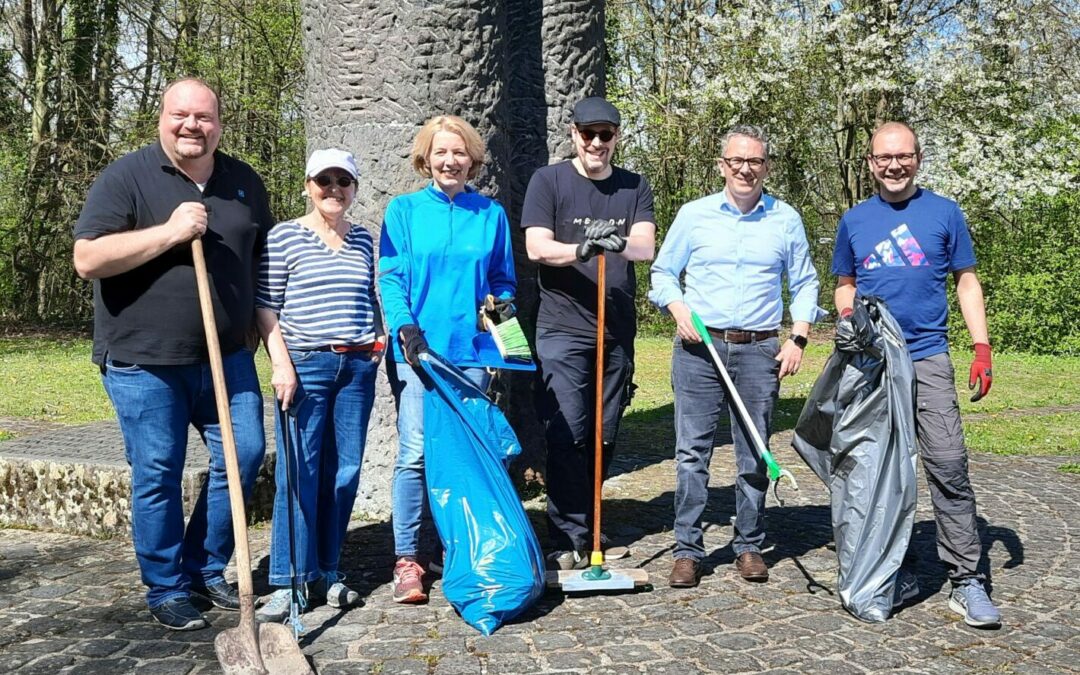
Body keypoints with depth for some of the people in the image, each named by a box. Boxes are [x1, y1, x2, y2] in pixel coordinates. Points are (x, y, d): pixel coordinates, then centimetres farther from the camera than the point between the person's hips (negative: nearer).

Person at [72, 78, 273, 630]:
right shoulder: (126, 177, -5)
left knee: (244, 453, 3)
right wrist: (170, 232, -20)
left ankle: (206, 569, 23)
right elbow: (87, 260, -14)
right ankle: (167, 590, 19)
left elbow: (265, 261, 20)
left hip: (226, 357, 5)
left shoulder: (244, 183, 10)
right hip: (143, 361, -4)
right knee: (157, 476, 2)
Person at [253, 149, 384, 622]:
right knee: (299, 473, -5)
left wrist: (379, 337, 10)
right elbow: (265, 308, -3)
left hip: (358, 366, 5)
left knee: (345, 471, 7)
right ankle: (289, 582, 3)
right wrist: (281, 364, -12)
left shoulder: (362, 239, 14)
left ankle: (326, 573, 19)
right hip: (305, 364, -5)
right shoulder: (284, 237, -1)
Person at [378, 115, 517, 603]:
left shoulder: (491, 214, 11)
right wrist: (405, 327, -16)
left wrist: (504, 303, -5)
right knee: (415, 452, -6)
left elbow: (503, 279, 17)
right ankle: (407, 558, 4)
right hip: (416, 349, -2)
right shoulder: (404, 210, 5)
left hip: (470, 349, 2)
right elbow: (390, 277, -1)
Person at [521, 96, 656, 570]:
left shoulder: (635, 188, 11)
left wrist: (620, 244, -27)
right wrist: (582, 249, -26)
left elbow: (646, 247, -4)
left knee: (604, 436, 10)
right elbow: (537, 247, -8)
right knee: (567, 435, -7)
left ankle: (588, 528, 25)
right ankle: (569, 540, 1)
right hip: (563, 330, -3)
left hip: (617, 331, 4)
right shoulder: (548, 181, 3)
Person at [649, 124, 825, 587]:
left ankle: (749, 547, 19)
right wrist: (678, 310, -7)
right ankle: (687, 549, 8)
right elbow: (663, 273, 12)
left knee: (755, 454, 5)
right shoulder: (694, 214, 6)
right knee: (692, 452, -1)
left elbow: (804, 285, 13)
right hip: (698, 347, 0)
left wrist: (798, 339, 1)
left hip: (759, 351, 1)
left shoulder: (786, 220, 8)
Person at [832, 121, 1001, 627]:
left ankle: (966, 581, -6)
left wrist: (981, 346, -3)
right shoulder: (854, 220, 10)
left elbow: (967, 281, 7)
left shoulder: (944, 213, 5)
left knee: (948, 464, -12)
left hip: (927, 358, -2)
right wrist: (848, 315, -4)